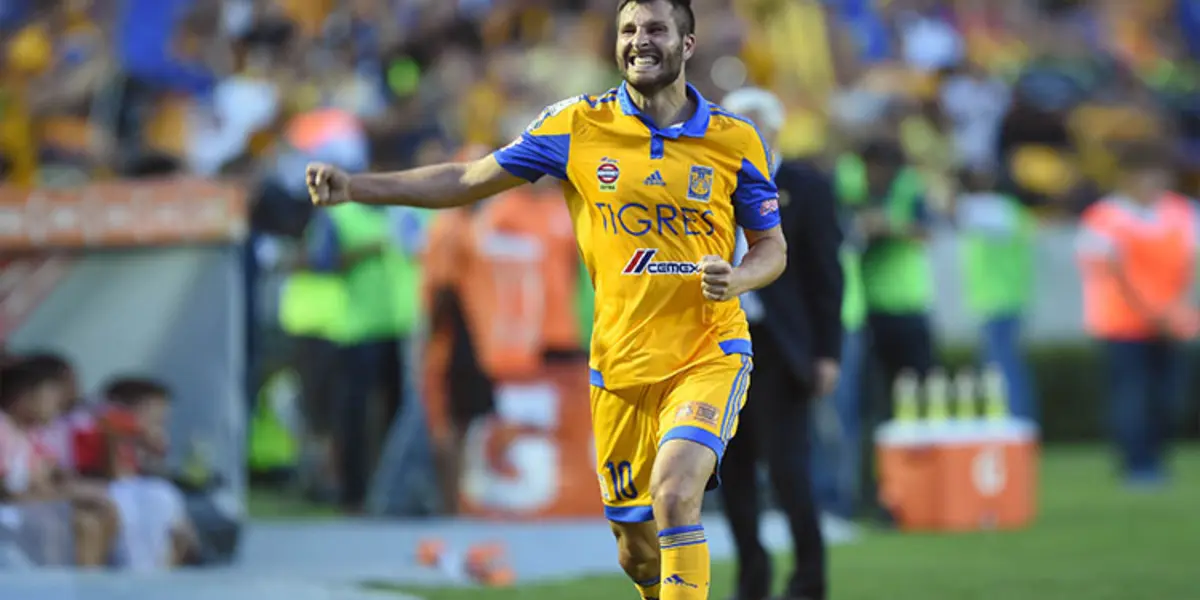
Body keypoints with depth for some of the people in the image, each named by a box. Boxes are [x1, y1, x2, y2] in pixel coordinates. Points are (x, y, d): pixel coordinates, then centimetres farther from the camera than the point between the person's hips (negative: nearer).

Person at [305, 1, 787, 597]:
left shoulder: (735, 140, 0)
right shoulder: (577, 126, 1)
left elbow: (771, 246, 9)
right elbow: (467, 180, 6)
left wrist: (734, 279, -14)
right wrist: (353, 186, -1)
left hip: (708, 355, -2)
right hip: (620, 363, 2)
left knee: (675, 495, -27)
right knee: (636, 550, 6)